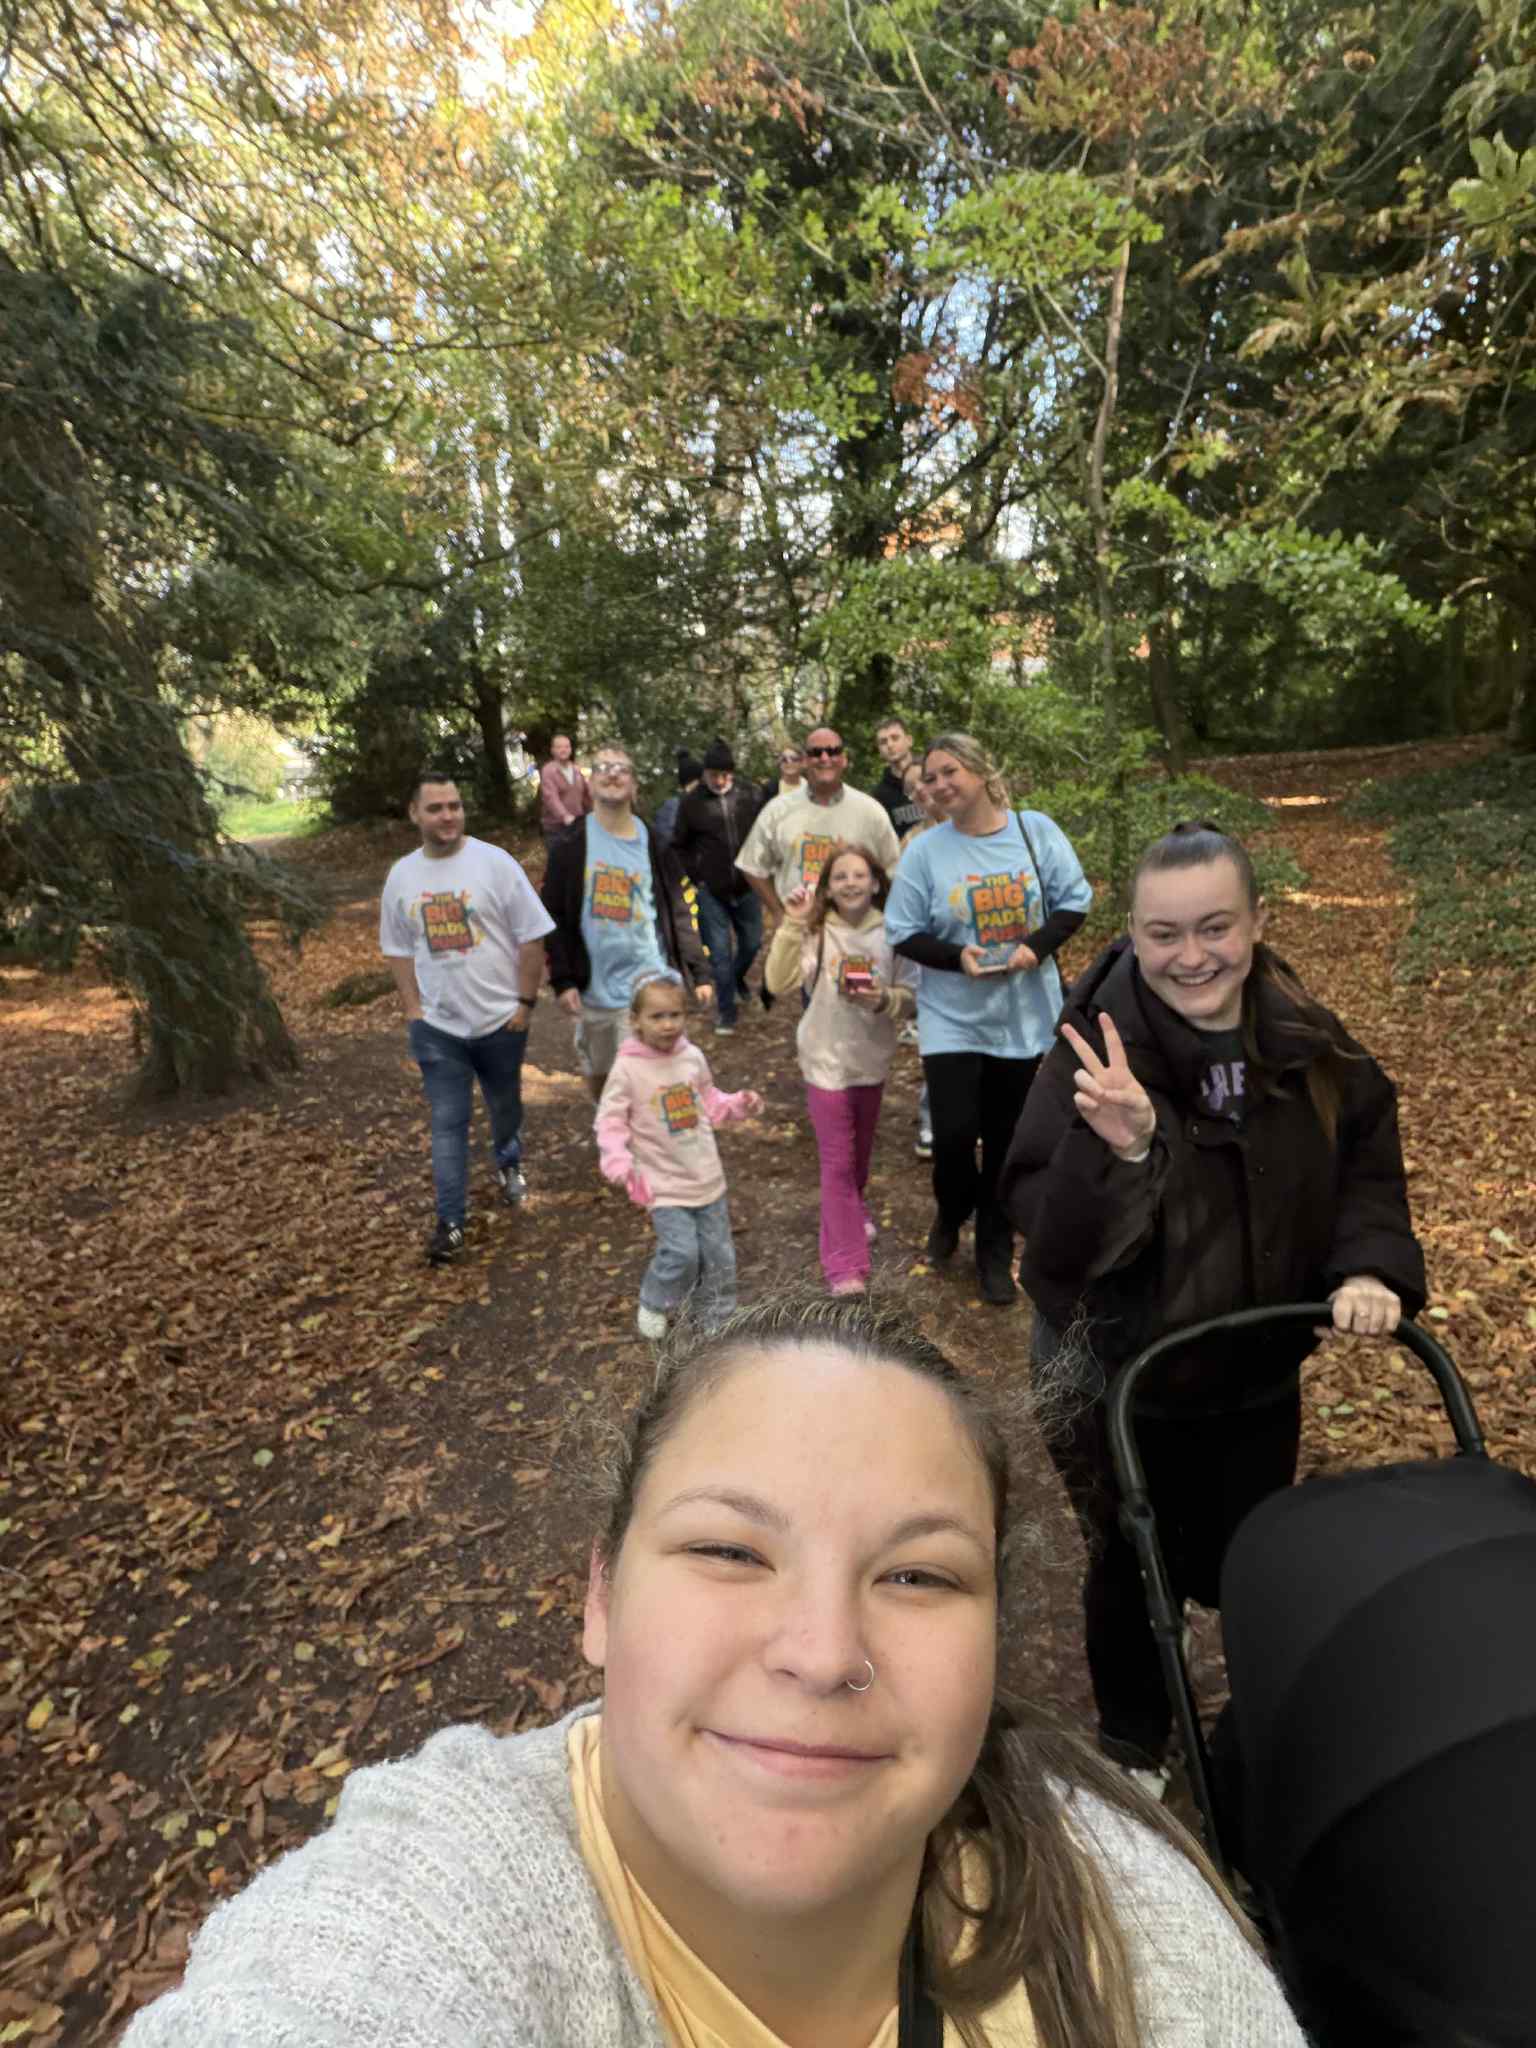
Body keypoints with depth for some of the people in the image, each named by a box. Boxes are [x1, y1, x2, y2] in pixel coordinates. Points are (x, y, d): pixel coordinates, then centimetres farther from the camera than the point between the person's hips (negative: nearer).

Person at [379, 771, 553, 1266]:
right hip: (437, 1026, 2)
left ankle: (509, 1162, 50)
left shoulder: (494, 862, -12)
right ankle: (450, 1220, 11)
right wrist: (411, 1007, 2)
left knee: (504, 1105, 20)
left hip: (501, 1019, -1)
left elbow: (531, 937, -9)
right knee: (447, 1122, 1)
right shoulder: (401, 875, 0)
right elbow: (398, 948, 10)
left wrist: (525, 1001, -11)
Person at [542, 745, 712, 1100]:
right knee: (598, 1073, 17)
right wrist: (562, 980, -9)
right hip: (593, 986, 1)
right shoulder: (570, 844, -2)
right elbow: (554, 918, -2)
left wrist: (700, 972, -3)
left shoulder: (653, 841, 1)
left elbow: (676, 912, 2)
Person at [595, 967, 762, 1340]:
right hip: (664, 1183, -5)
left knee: (719, 1254, 11)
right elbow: (611, 1121, -11)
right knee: (682, 1252, -14)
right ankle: (654, 1304, 17)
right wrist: (618, 1161, -26)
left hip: (707, 1176, 5)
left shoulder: (693, 1057, 0)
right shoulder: (628, 1069, -14)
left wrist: (739, 1104, -1)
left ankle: (715, 1317, 33)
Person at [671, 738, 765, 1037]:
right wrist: (696, 876, -2)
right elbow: (679, 846, 4)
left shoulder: (748, 796, -3)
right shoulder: (691, 803, -6)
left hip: (746, 888, 2)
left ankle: (737, 979, 47)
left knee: (752, 942, 16)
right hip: (711, 892, -2)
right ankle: (726, 1012, 13)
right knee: (720, 953, 0)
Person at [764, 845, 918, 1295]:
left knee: (861, 1152, 23)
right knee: (837, 1160, 0)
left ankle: (853, 1210, 52)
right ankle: (845, 1263, 6)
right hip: (826, 1060, -3)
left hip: (872, 1059, 3)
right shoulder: (815, 933, -10)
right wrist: (792, 925, -27)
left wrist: (883, 1000, -25)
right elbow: (779, 983, -22)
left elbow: (911, 998, -4)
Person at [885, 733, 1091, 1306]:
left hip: (1023, 1014, 1)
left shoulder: (1035, 829, -4)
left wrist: (1037, 947, -18)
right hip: (952, 1017, -1)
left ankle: (995, 1253, 30)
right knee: (954, 1135, -7)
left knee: (1006, 1138, 11)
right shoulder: (925, 850, -6)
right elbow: (903, 933, -4)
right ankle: (951, 1214, 29)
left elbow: (1074, 901, 0)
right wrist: (956, 956, -21)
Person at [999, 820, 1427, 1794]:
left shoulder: (1309, 1044, -11)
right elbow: (1050, 1234, -28)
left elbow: (1369, 1169, 2)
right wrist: (1120, 1148, -46)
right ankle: (1135, 1749, 50)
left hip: (1257, 1375, 4)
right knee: (1136, 1574, 17)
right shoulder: (1096, 1056, -25)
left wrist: (1370, 1268, -15)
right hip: (1117, 1379, -4)